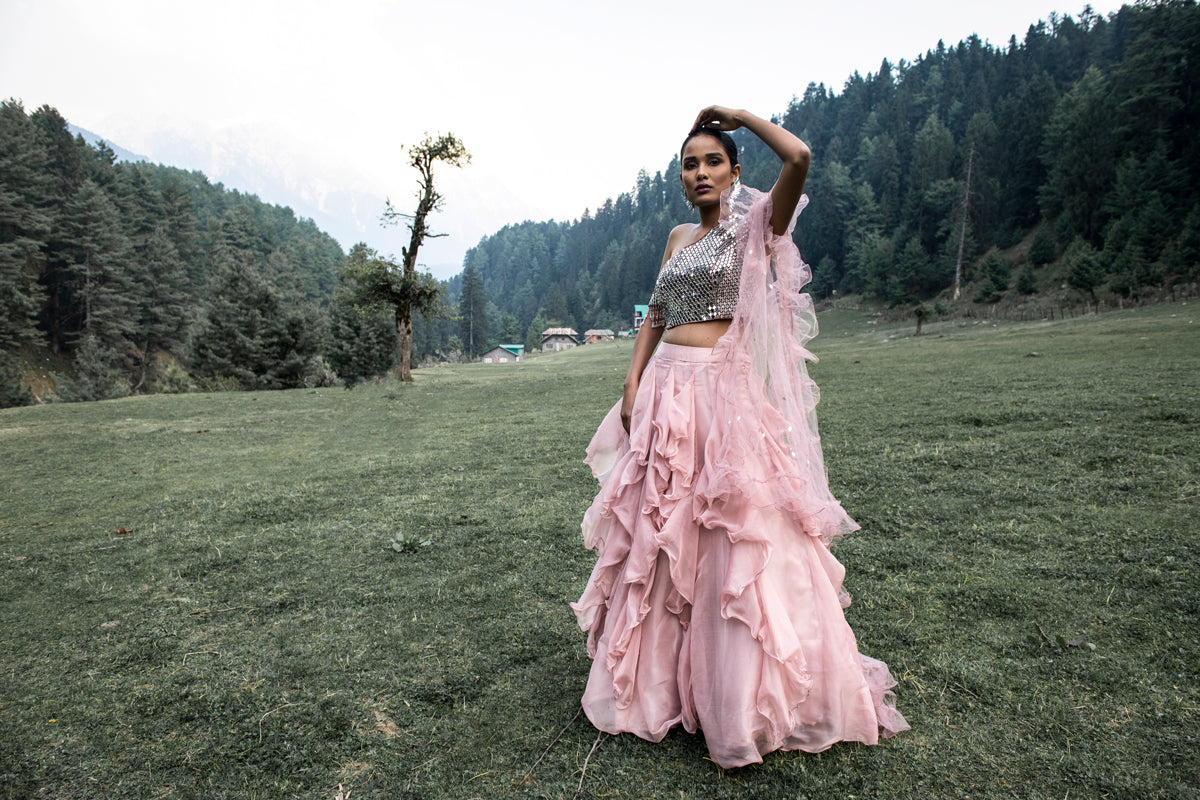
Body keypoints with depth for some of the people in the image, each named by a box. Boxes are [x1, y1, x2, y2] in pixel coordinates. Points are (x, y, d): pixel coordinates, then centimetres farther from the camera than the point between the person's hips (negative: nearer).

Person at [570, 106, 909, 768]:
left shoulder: (756, 226, 1)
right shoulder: (679, 237, 18)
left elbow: (799, 157, -16)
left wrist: (738, 114, -1)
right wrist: (633, 384, 6)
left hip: (727, 392, -6)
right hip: (666, 394, 6)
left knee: (739, 535, -5)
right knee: (658, 536, 10)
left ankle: (743, 696, 10)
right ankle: (658, 678, 28)